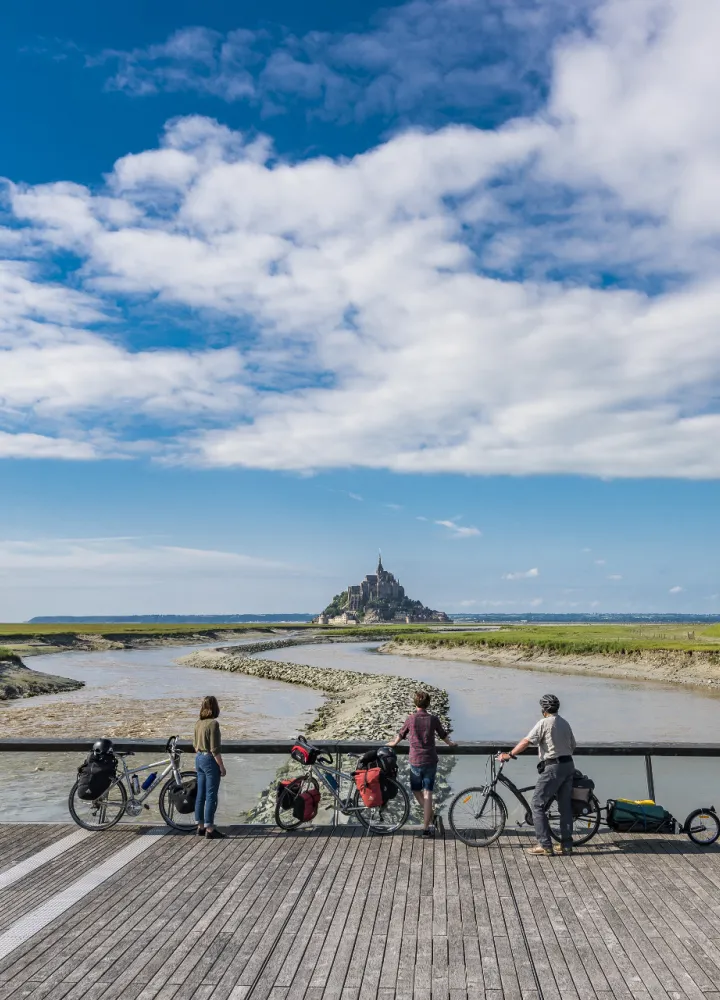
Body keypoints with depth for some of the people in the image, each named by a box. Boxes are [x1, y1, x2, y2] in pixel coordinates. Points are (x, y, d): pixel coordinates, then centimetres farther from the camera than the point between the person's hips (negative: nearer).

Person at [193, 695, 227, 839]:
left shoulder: (198, 723, 7)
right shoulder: (213, 723, -18)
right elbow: (215, 749, -19)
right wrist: (222, 767, -12)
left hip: (199, 759, 8)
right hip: (210, 760, -8)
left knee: (201, 794, 14)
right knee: (211, 796, -1)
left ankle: (200, 827, 22)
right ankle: (209, 829, 3)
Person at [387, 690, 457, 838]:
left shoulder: (410, 719, -5)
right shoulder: (433, 719, -2)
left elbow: (401, 735, 10)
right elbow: (443, 735, 13)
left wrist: (393, 743, 31)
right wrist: (451, 744, 34)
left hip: (415, 761, -1)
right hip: (431, 761, 1)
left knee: (416, 790, 19)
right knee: (427, 793, 5)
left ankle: (430, 817, 10)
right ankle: (426, 827, 3)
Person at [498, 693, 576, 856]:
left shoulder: (544, 723, -10)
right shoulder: (565, 723, 13)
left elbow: (526, 742, -15)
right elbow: (573, 746, 17)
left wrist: (509, 755, -10)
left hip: (553, 767, -8)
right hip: (568, 765, 8)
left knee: (537, 804, -2)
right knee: (565, 806, 12)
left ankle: (545, 845, -4)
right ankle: (566, 845, 16)